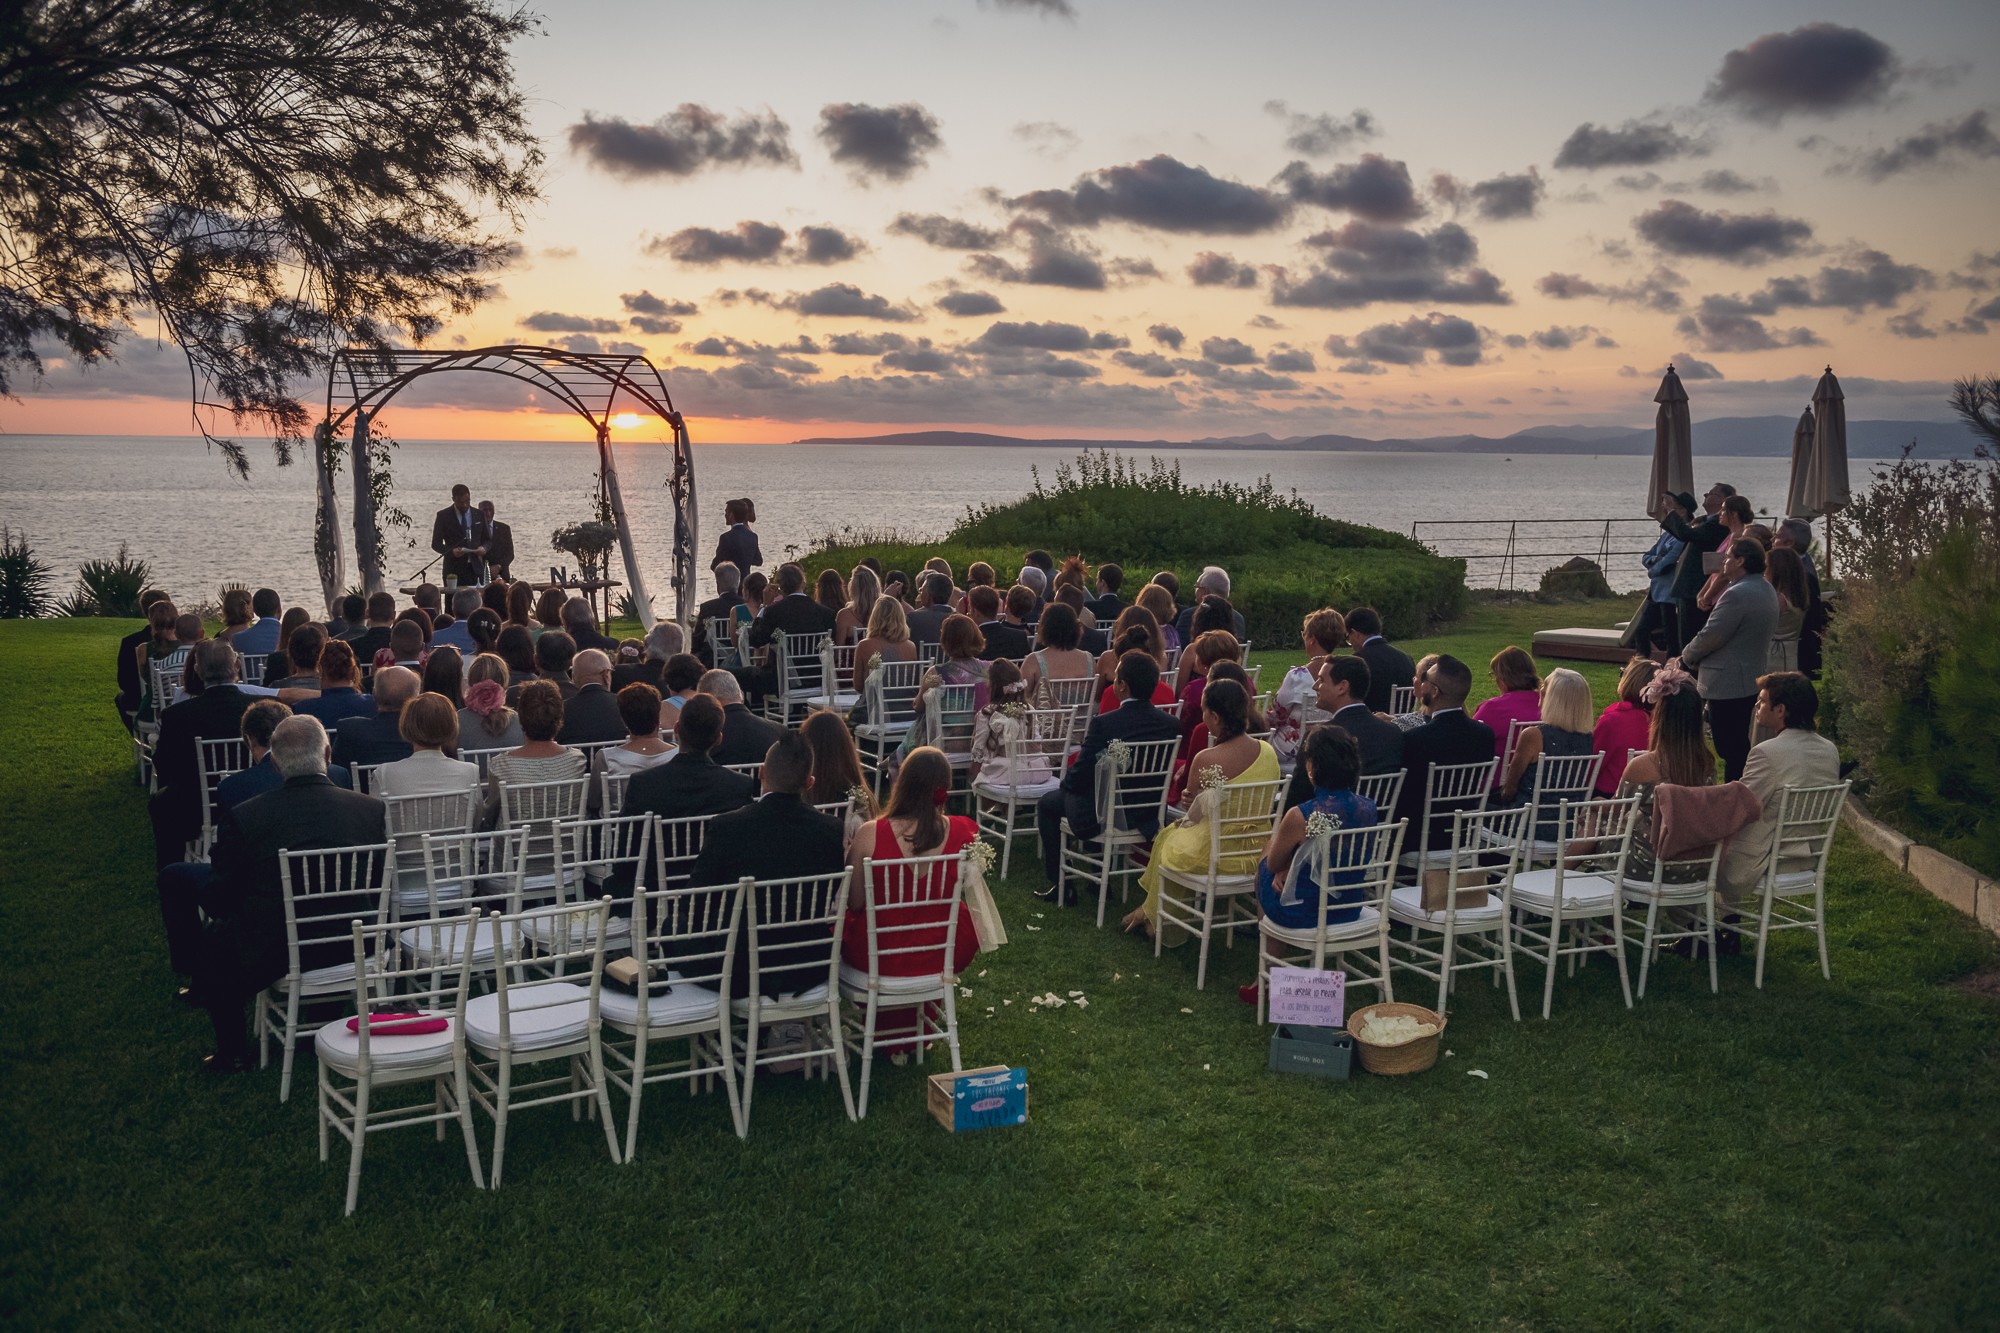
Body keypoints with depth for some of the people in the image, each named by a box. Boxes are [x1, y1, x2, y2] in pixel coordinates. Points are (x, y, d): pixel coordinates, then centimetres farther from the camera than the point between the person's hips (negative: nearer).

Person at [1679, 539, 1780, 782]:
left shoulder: (1738, 594, -21)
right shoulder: (1767, 590, 12)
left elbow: (1710, 636, -22)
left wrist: (1686, 657, -2)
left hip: (1728, 685, -10)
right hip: (1753, 678, 10)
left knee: (1731, 750, -4)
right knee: (1740, 747, 17)